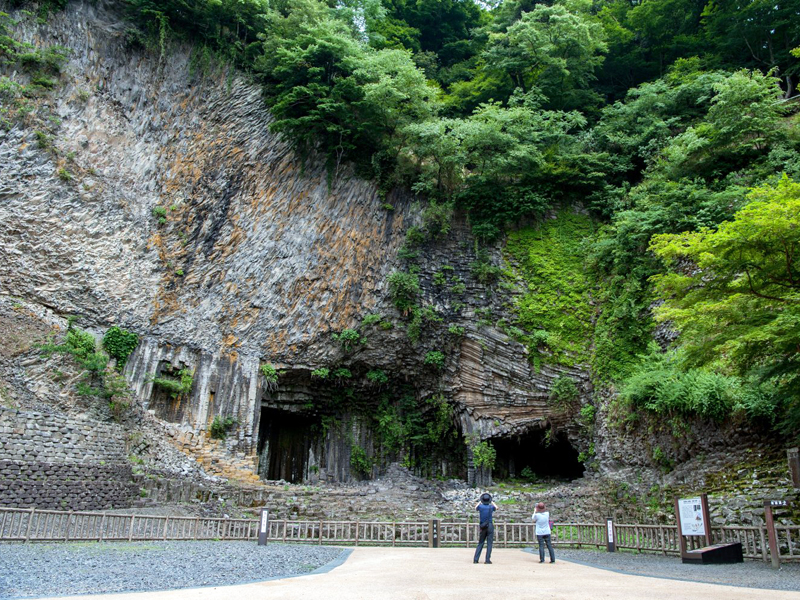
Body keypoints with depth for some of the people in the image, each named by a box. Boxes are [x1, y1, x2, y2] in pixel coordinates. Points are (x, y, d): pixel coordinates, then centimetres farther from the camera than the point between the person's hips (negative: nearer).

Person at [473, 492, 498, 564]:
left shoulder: (480, 506, -3)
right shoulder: (491, 507, -4)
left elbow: (475, 508, 22)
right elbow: (496, 507, 21)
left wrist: (480, 502, 30)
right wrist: (492, 502, 30)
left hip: (482, 527, 2)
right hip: (490, 526, -2)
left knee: (480, 543, 9)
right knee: (489, 544, 0)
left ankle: (476, 559, 4)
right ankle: (487, 560, -5)